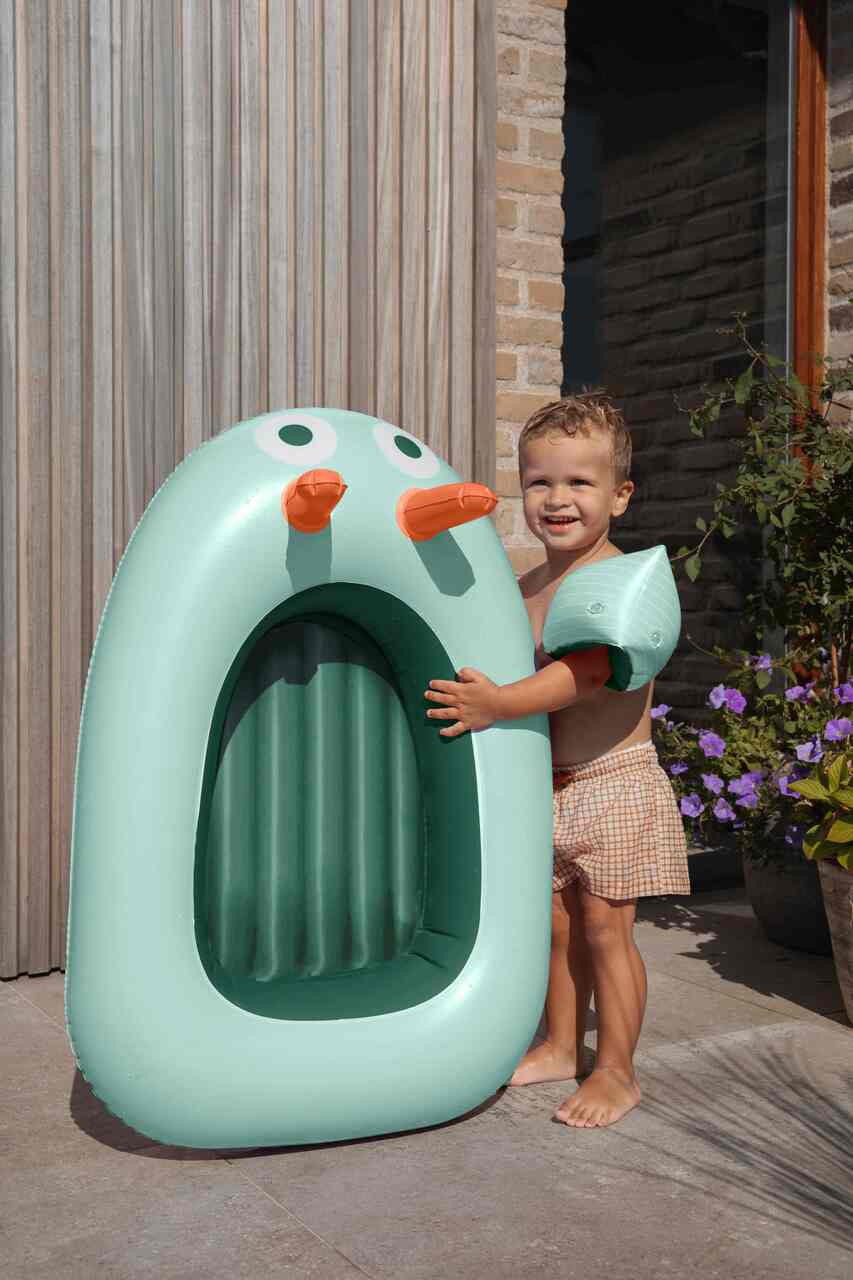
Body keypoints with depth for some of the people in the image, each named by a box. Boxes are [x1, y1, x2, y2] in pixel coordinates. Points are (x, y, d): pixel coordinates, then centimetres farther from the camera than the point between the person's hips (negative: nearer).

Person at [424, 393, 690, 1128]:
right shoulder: (528, 587, 9)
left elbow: (588, 668, -29)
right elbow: (514, 672, 21)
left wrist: (501, 703, -34)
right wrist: (472, 694, 4)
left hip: (612, 784, -7)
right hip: (546, 786, 7)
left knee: (605, 929, -1)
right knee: (557, 925, 16)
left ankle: (616, 1072, 14)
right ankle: (561, 1046, 33)